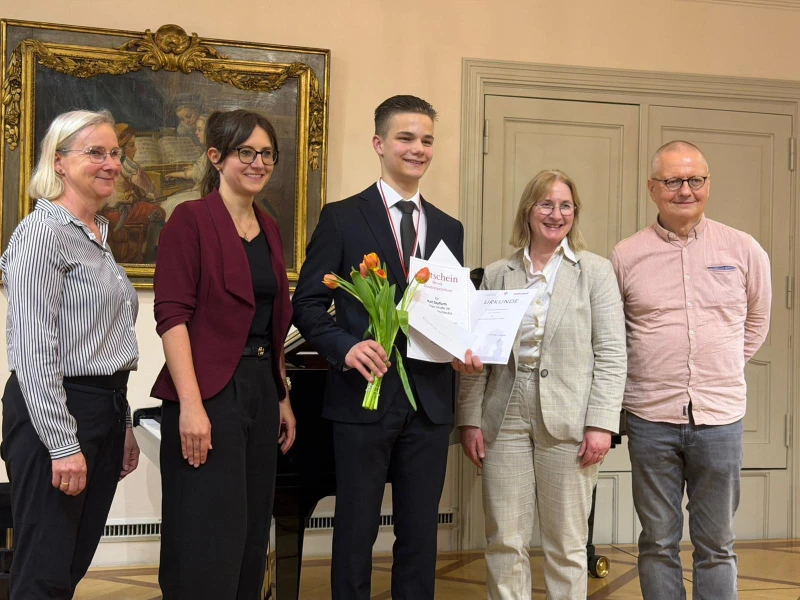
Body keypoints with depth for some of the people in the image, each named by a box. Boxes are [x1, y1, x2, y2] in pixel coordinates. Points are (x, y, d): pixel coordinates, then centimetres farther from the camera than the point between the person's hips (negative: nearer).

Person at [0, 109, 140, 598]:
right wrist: (63, 444, -21)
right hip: (57, 414, -9)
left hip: (105, 410, 9)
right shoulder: (44, 232, -12)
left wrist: (123, 425, 20)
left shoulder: (98, 235, 15)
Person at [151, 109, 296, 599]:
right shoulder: (191, 219, -7)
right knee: (208, 541, -3)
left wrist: (282, 398, 16)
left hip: (261, 389, 8)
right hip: (210, 393, -7)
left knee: (251, 538, 13)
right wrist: (190, 405, -21)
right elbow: (172, 316, -14)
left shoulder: (269, 229, 14)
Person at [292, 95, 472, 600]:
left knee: (421, 534, 11)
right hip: (364, 396, -4)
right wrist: (346, 346, -20)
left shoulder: (449, 228, 12)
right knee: (356, 533, 6)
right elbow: (308, 304, -3)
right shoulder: (343, 218, -1)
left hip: (429, 401, 4)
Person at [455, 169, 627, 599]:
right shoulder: (497, 275, 9)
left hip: (567, 420, -2)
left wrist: (600, 423, -10)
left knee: (566, 544, 6)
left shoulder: (595, 272, 3)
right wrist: (470, 419, 2)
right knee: (504, 542, 5)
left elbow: (610, 354, -2)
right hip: (506, 418, 2)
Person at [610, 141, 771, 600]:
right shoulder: (625, 256, 1)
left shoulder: (744, 250, 2)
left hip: (720, 415, 0)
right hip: (651, 418, 0)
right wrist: (653, 373, 9)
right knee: (658, 543, 10)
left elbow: (757, 320, 17)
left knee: (717, 545, 9)